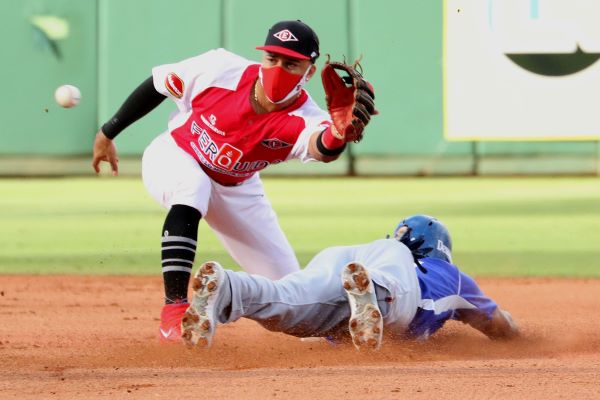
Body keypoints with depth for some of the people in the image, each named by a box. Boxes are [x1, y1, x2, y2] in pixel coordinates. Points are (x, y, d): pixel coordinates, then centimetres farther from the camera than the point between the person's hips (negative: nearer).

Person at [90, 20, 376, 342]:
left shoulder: (303, 119, -31)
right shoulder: (221, 69, -30)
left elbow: (323, 148, -56)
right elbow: (158, 84, -13)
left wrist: (340, 131, -80)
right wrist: (108, 132, -3)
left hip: (236, 191, 2)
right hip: (173, 158, -2)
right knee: (191, 189, -39)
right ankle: (174, 309, -36)